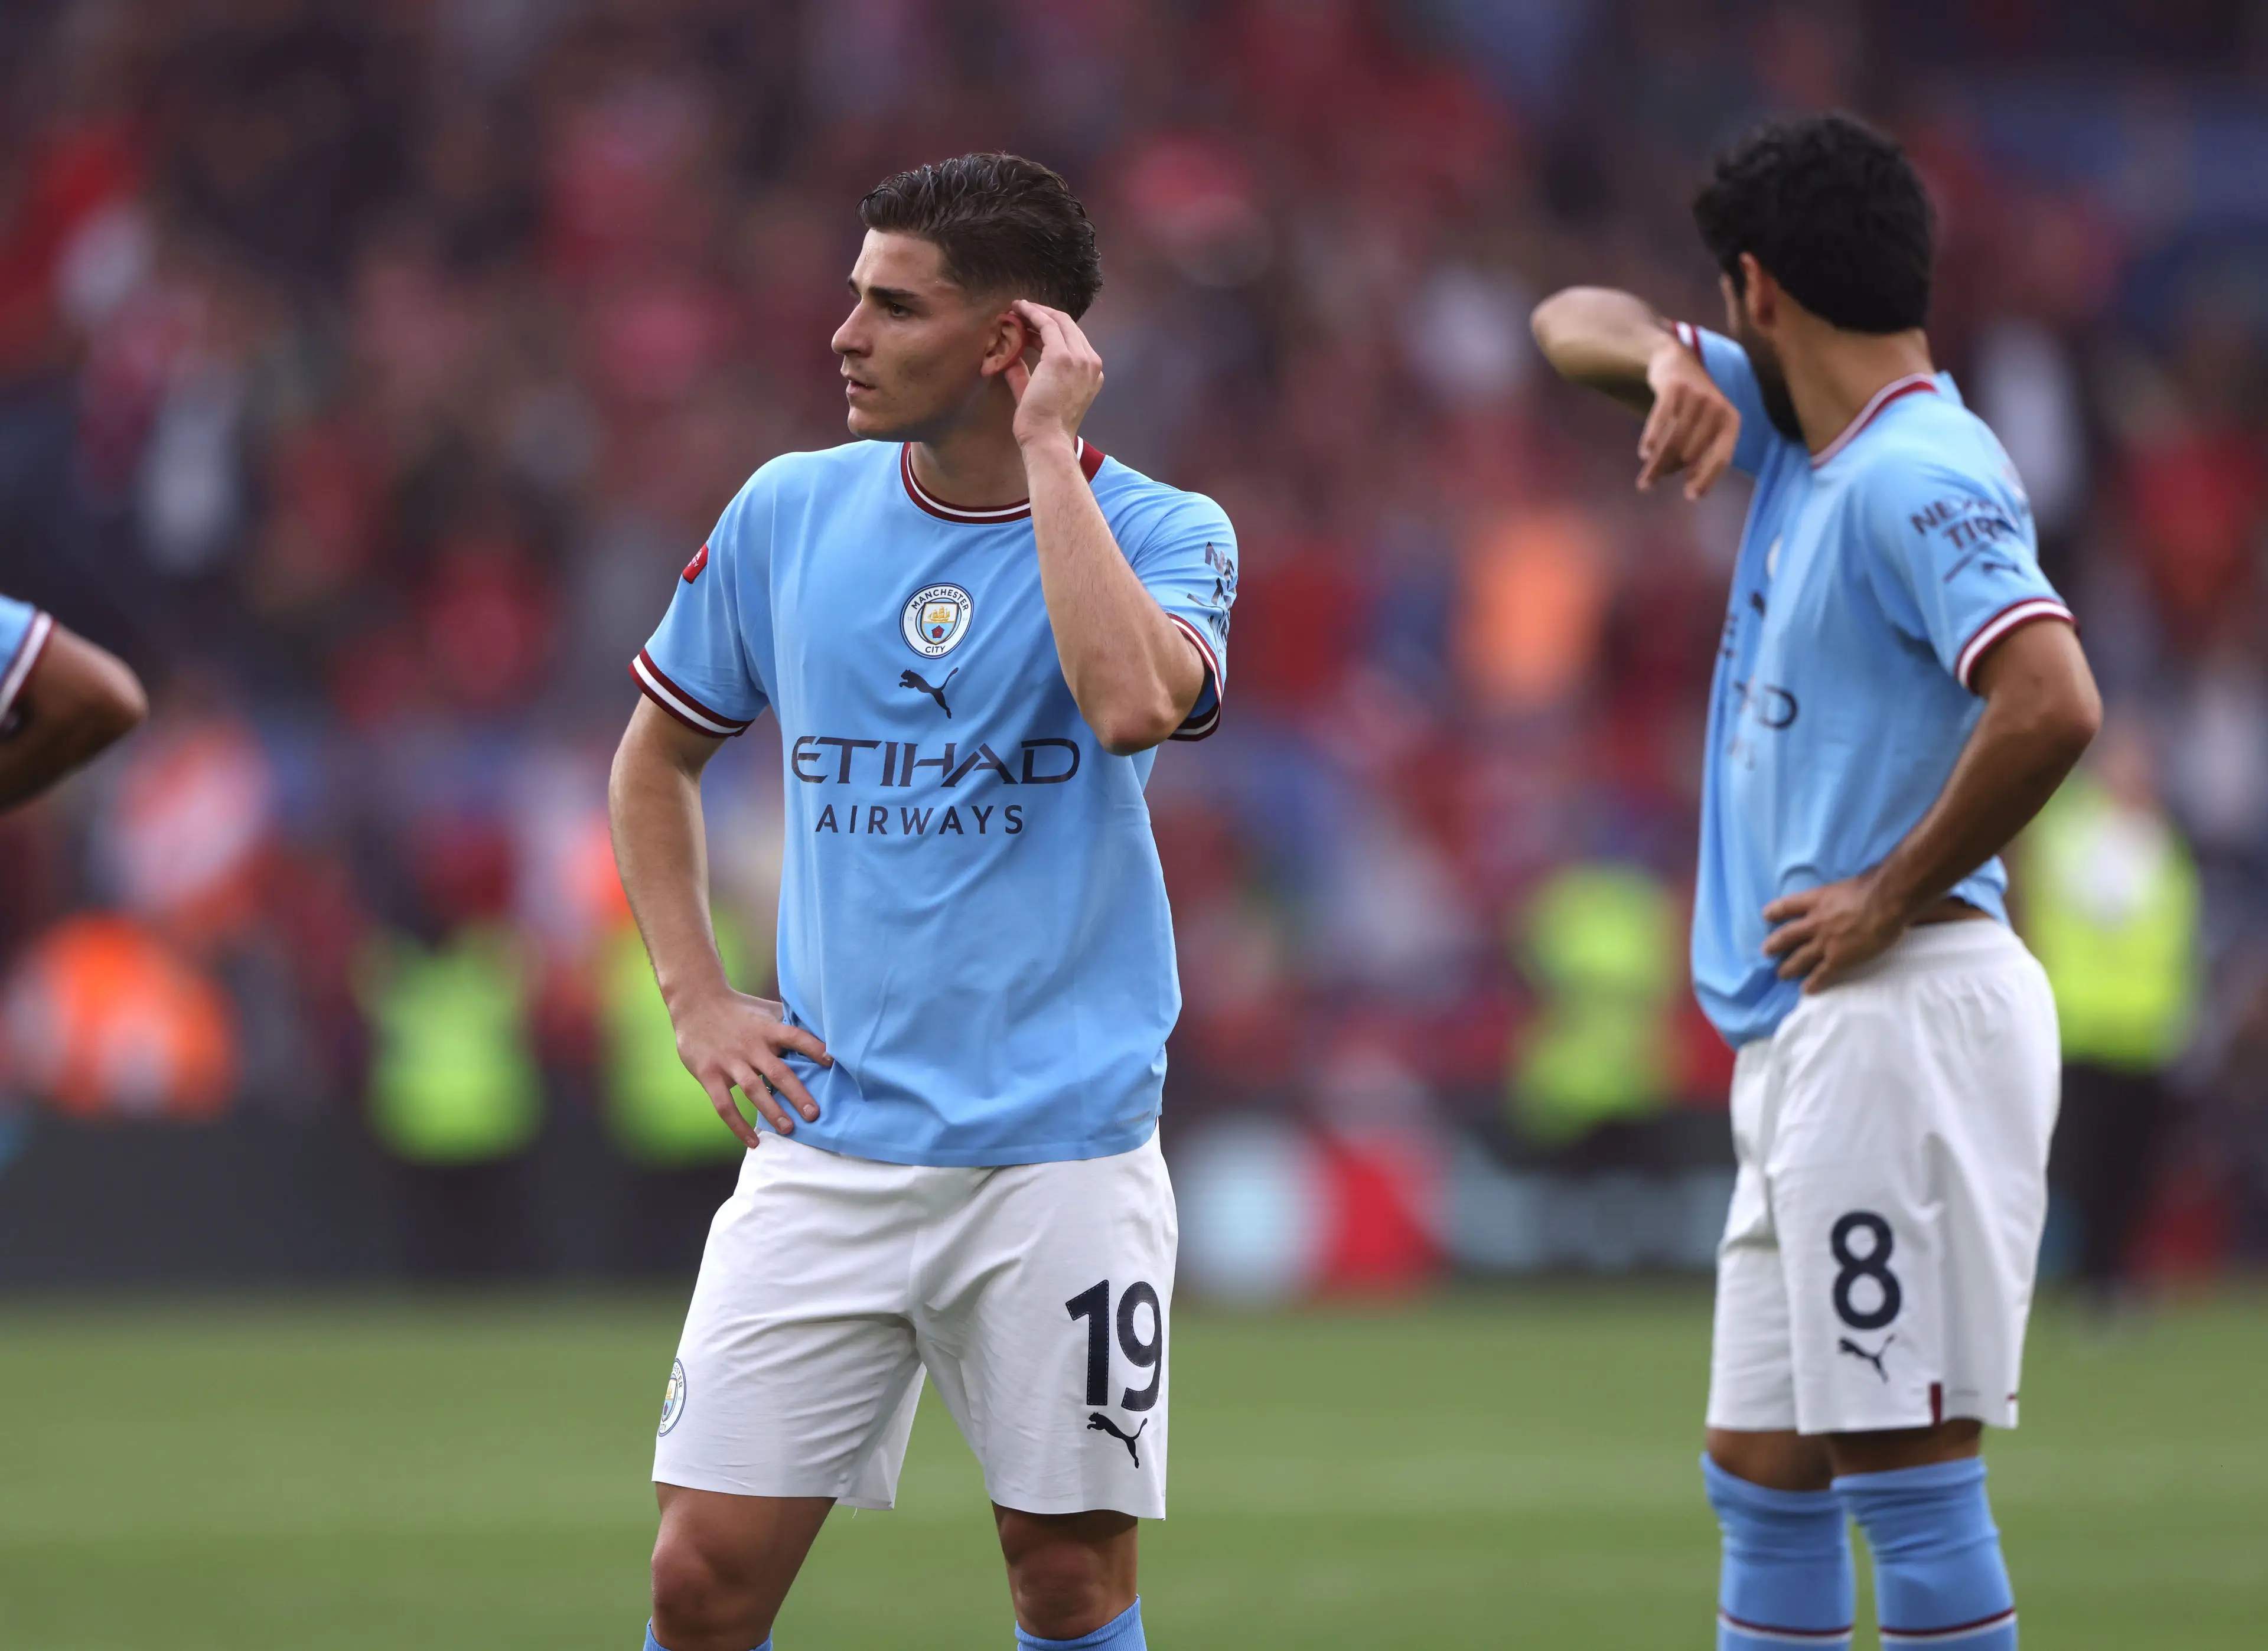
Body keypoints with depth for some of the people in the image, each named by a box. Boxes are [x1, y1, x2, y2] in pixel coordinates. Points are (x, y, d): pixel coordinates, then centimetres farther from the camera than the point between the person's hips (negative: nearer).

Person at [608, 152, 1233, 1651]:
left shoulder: (1162, 531, -4)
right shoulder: (789, 514, 6)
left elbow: (1135, 702, -27)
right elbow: (658, 757, 20)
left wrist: (1045, 452, -18)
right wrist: (696, 999, 7)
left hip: (1062, 1149, -2)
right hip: (829, 1149, 3)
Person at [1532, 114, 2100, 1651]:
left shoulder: (1916, 476, -14)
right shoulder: (1808, 438, 15)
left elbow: (2052, 705, -28)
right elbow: (1576, 323, 24)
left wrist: (1895, 894, -17)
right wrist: (1667, 362, 1)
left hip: (1899, 1012, -10)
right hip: (1807, 1042, 10)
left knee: (1905, 1469, -10)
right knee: (1763, 1476, 12)